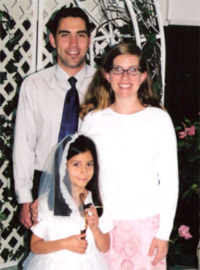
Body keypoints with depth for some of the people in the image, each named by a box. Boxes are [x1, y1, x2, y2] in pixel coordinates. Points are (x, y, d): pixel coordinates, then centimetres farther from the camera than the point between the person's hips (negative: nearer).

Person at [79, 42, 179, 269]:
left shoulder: (159, 119, -1)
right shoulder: (93, 120, 3)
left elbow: (169, 180, 0)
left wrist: (163, 233, -3)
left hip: (146, 223, -1)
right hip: (102, 223, 1)